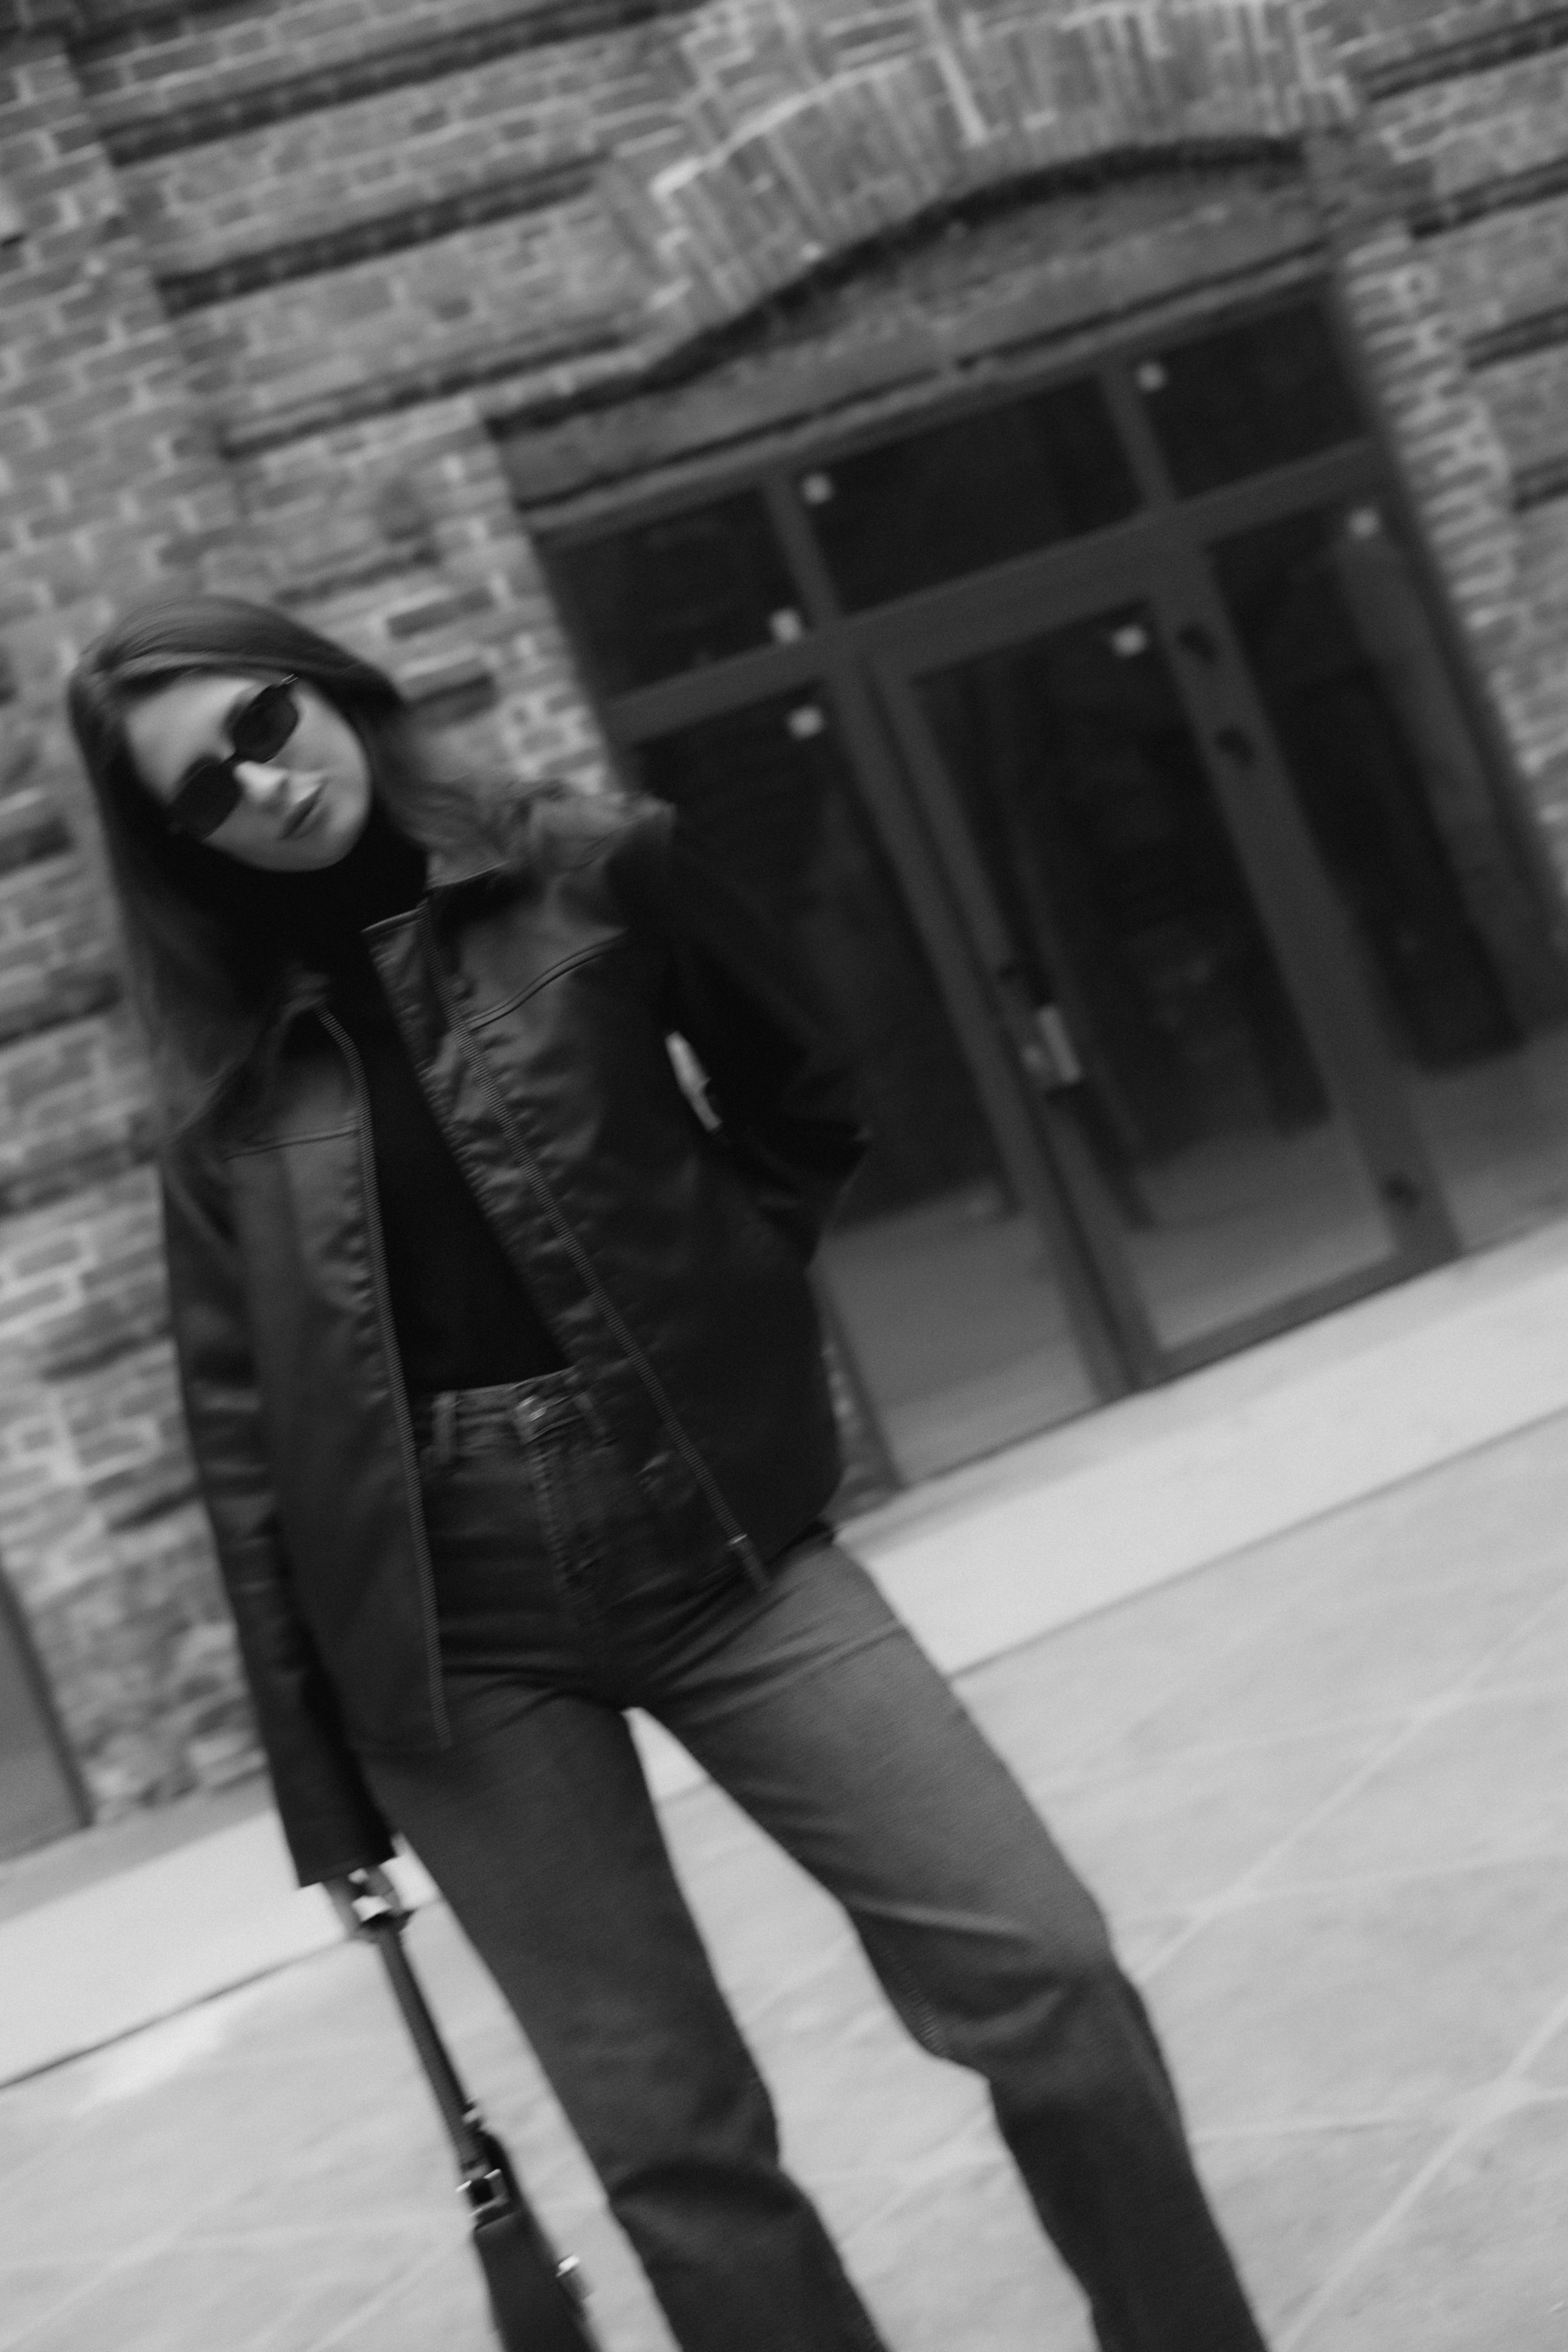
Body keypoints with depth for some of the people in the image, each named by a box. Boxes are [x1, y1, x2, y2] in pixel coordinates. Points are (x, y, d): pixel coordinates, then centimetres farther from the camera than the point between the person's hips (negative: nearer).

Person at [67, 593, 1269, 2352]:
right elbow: (245, 1445, 6)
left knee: (1043, 1973, -8)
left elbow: (806, 1113, 15)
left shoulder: (594, 872, 3)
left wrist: (698, 1305, 3)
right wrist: (322, 1778, 4)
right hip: (444, 1627, 1)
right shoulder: (231, 1089, 7)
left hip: (711, 1532, 0)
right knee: (670, 2141, 4)